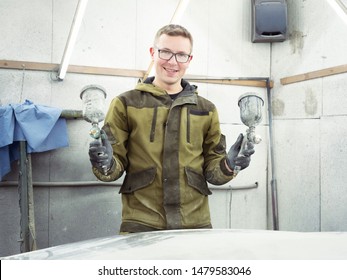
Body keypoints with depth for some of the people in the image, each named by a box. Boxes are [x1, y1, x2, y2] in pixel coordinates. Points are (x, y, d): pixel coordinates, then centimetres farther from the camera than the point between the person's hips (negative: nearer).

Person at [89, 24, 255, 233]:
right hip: (141, 223, -2)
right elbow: (116, 164, 4)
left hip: (195, 223, 3)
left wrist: (228, 166, -7)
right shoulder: (126, 104, 4)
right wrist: (106, 165, -18)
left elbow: (212, 170, 14)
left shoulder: (206, 110, 12)